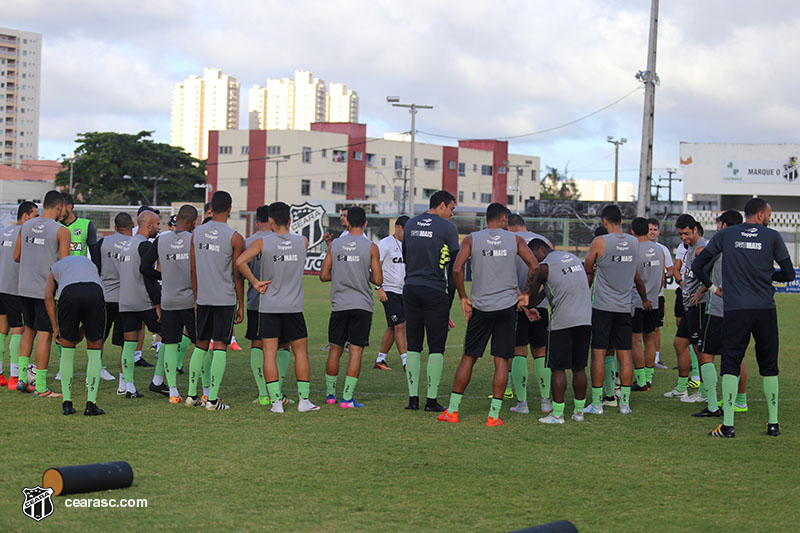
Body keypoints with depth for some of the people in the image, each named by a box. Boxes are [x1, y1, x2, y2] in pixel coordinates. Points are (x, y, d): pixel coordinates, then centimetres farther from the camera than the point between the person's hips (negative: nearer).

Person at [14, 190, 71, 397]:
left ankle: (22, 377, 17)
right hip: (47, 289, -6)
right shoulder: (61, 231, -11)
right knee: (44, 334, -2)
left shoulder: (26, 226, 7)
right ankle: (40, 387, -1)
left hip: (25, 288, 6)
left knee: (29, 330, 19)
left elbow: (16, 257, 14)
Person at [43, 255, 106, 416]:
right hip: (94, 292, 1)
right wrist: (82, 330, 32)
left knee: (67, 351, 17)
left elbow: (48, 296, 13)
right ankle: (91, 404, 10)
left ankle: (67, 403, 16)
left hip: (69, 294, -1)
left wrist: (55, 328, 13)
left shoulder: (55, 268, 34)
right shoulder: (90, 263, 41)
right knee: (95, 352, 15)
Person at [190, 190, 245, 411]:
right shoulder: (235, 238, -8)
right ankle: (212, 399, -4)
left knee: (201, 346, 15)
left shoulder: (197, 234, 5)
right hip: (225, 301, -4)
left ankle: (192, 394, 17)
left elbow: (193, 271, 9)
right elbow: (237, 275, -7)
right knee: (220, 348, -1)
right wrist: (241, 306, 1)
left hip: (203, 299, 4)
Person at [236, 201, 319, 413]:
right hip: (294, 306, 2)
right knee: (301, 352, 11)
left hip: (269, 307, -1)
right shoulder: (302, 242, 1)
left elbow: (240, 261, -17)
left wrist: (255, 282, -8)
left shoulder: (262, 243, -6)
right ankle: (304, 400, 12)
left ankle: (276, 401, -3)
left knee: (269, 353, 2)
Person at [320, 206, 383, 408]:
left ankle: (330, 393, 22)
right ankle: (347, 398, -5)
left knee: (335, 350, 13)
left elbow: (324, 276, 6)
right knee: (356, 350, -1)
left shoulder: (334, 245, 4)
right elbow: (378, 280, -5)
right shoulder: (371, 247, -3)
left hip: (339, 305, 2)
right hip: (362, 305, -2)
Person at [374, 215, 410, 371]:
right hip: (389, 291, -7)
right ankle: (406, 362, -14)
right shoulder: (385, 243, -7)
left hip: (403, 291, 7)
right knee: (399, 326, -12)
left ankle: (380, 359, 18)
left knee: (392, 328, 10)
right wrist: (379, 288, -18)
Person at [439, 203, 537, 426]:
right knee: (501, 361, 3)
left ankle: (452, 410, 11)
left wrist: (463, 297, 2)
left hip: (480, 306, 1)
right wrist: (525, 293, 7)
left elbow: (457, 269, -9)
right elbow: (534, 266, -4)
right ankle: (494, 414, 0)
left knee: (468, 358, 9)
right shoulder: (515, 239, 4)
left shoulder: (472, 239, 3)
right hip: (507, 306, 0)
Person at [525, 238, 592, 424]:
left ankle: (557, 414, 0)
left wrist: (529, 308, 26)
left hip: (562, 322, -6)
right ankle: (579, 411, 16)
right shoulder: (572, 258, 18)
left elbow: (532, 294, 6)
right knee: (579, 368, 12)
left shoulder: (544, 267, -4)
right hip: (585, 319, 6)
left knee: (558, 368, 0)